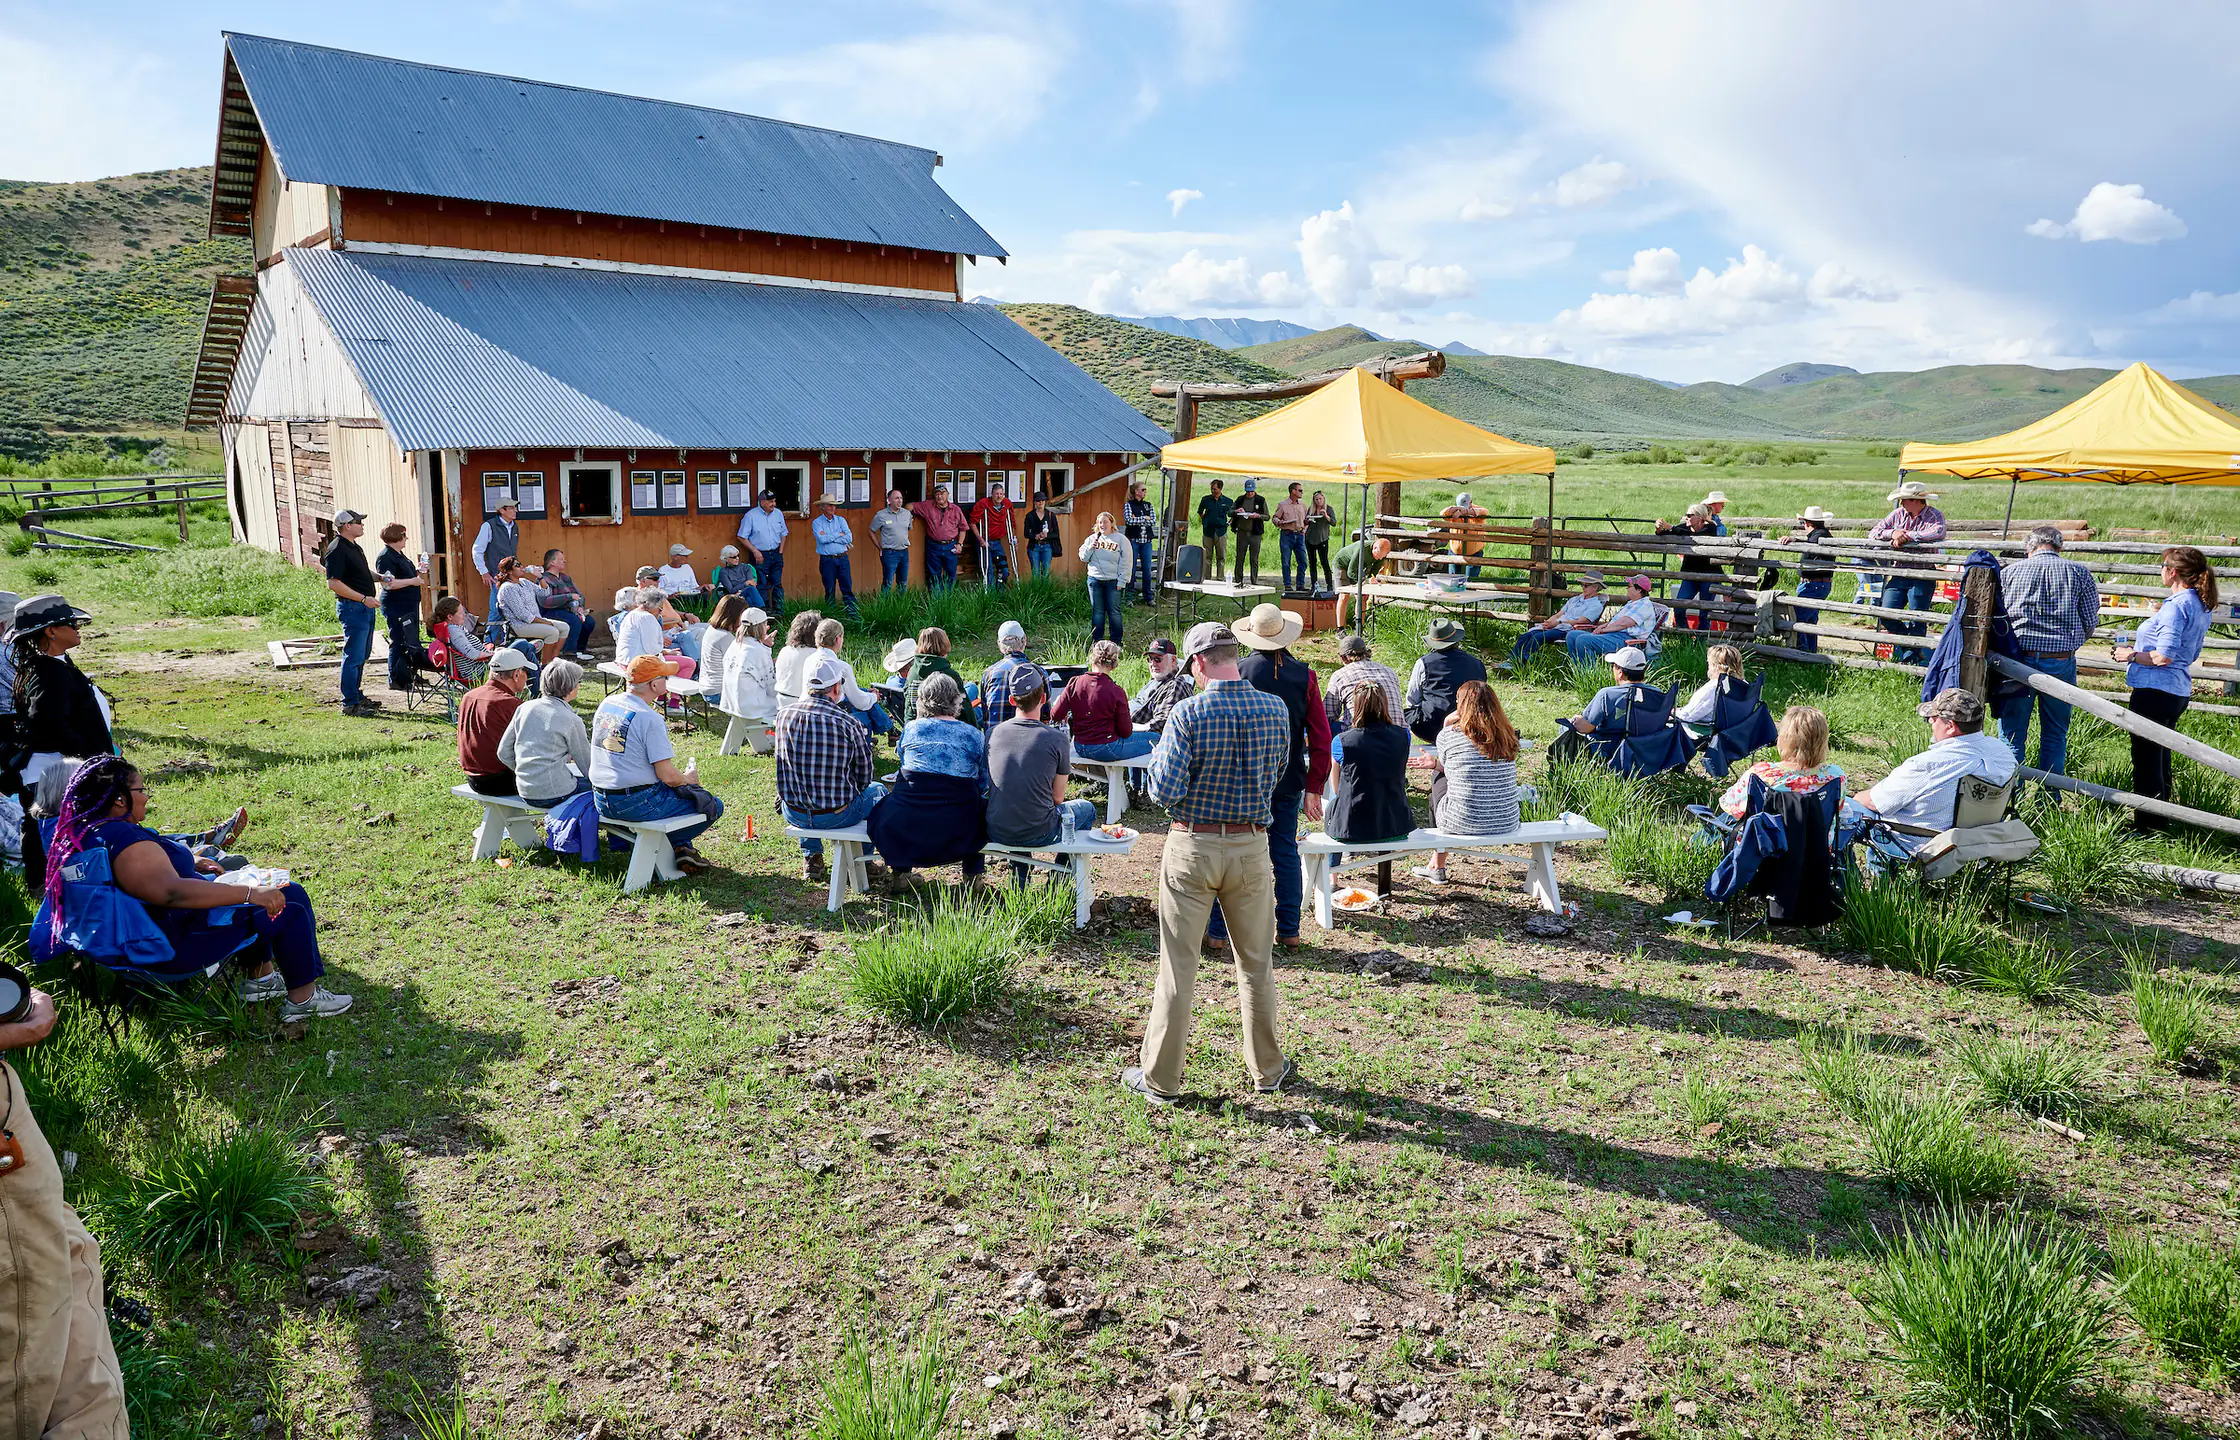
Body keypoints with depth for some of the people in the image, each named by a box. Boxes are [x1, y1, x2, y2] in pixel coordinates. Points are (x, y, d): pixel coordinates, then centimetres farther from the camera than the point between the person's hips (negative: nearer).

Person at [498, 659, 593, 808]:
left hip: (525, 792, 7)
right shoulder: (571, 720, -11)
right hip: (554, 794, -7)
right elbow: (587, 765, -2)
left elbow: (503, 753, 7)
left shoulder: (525, 708, 4)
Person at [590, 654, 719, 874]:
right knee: (713, 806, 1)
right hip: (636, 803, -9)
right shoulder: (651, 719, -19)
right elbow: (667, 775, -20)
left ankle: (683, 848, 20)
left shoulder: (606, 704, 6)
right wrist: (687, 779, 4)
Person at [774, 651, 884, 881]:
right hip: (836, 816, -4)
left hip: (793, 814, 4)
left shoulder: (784, 715, -7)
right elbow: (863, 777, -6)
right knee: (877, 790, 27)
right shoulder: (848, 723, -19)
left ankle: (811, 858, 36)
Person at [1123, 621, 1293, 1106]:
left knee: (1178, 967, 6)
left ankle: (1160, 1077, 15)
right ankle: (1267, 1069, 27)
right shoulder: (1276, 710, -2)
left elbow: (1165, 791, -17)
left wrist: (1159, 756, 1)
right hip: (1251, 846, 3)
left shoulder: (1188, 713, -15)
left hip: (1192, 847, -3)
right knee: (1256, 962, 16)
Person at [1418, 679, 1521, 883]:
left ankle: (1437, 867, 40)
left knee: (1438, 777, 25)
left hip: (1463, 823, -5)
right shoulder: (1507, 735, 4)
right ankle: (1435, 864, 42)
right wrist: (1436, 763, 23)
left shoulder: (1449, 734, -8)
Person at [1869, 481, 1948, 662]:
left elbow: (1938, 533, -27)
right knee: (1887, 616, -1)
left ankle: (1910, 658, 12)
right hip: (1899, 574, 5)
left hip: (1923, 576, -4)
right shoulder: (1898, 514, 8)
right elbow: (1873, 533, 4)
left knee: (1916, 622, -1)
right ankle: (1911, 645, 21)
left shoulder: (1935, 515, -5)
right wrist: (1892, 533, -15)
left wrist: (1906, 536, -22)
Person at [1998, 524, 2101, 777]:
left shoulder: (2010, 571, 3)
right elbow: (2091, 623, 3)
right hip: (2061, 663, 1)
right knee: (2055, 737, 13)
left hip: (2018, 659, -1)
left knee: (2011, 735, 8)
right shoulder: (2079, 573, 4)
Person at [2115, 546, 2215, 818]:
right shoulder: (2200, 606, 12)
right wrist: (2140, 648, 19)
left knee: (2145, 758, -3)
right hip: (2179, 691, 10)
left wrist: (2131, 655, -7)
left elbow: (2164, 656, -23)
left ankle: (2148, 826, 1)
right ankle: (2160, 814, 31)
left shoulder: (2176, 606, -18)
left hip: (2155, 691, -10)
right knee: (2160, 756, 20)